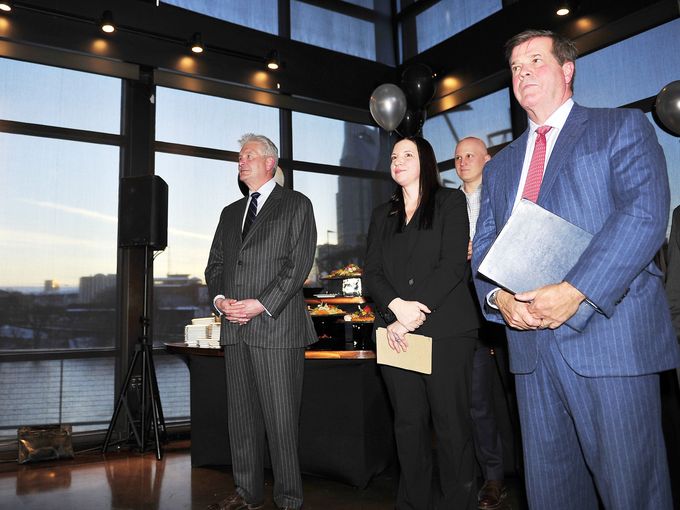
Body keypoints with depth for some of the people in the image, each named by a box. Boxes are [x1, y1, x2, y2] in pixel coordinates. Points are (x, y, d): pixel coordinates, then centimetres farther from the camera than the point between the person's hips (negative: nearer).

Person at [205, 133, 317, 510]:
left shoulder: (296, 205, 4)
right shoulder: (230, 213, 22)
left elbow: (299, 263, -7)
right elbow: (214, 265, 19)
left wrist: (262, 304, -14)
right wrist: (219, 298, -2)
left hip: (277, 325, -6)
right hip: (235, 328, 6)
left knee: (281, 418, -2)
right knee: (241, 415, 11)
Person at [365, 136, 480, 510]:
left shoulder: (450, 202, 6)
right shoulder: (383, 214, 18)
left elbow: (454, 264, -6)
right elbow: (372, 272, 9)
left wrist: (414, 316, -13)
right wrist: (396, 307, -11)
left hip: (445, 329, -3)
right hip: (396, 331, 4)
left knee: (451, 423, -1)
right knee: (408, 422, 7)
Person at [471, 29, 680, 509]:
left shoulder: (623, 127, 6)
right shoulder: (500, 166, 20)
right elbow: (484, 249, 15)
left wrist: (575, 291, -20)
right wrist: (499, 297, -7)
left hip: (610, 337, -4)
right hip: (531, 343, 5)